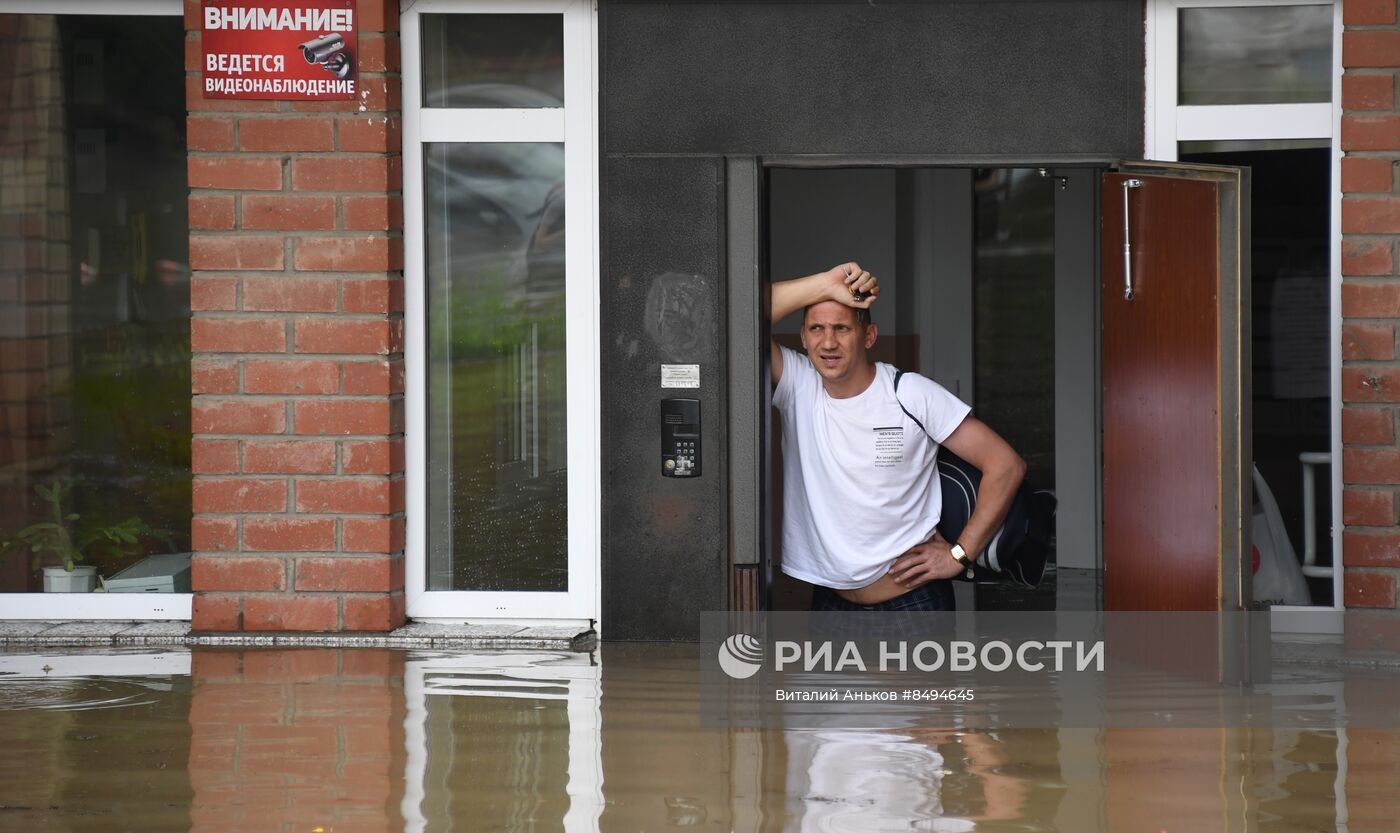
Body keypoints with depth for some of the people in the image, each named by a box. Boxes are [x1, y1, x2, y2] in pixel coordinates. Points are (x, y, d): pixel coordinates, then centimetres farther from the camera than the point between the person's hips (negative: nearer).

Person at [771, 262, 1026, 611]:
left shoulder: (912, 394, -9)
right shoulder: (797, 385, -2)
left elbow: (1006, 465, -7)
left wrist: (959, 554, -9)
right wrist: (825, 285, -19)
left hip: (913, 599, -3)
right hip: (831, 600, 3)